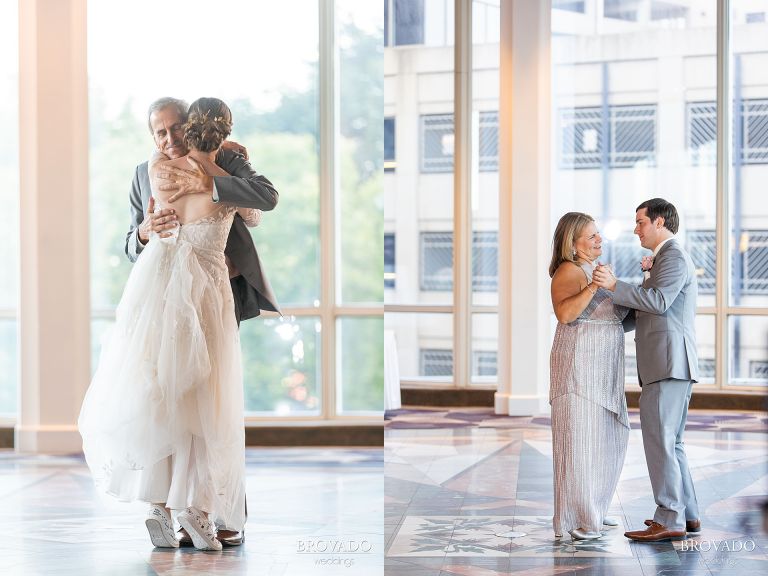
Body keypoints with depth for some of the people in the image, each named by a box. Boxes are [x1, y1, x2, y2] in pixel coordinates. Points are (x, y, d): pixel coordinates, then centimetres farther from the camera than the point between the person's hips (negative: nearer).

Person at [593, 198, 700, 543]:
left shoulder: (674, 257, -9)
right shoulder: (667, 257, 23)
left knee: (659, 440, -9)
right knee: (669, 442, 14)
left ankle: (669, 520, -8)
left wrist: (615, 287, -23)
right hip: (669, 367, 11)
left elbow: (659, 300, -24)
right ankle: (687, 514, 18)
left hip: (668, 365, -11)